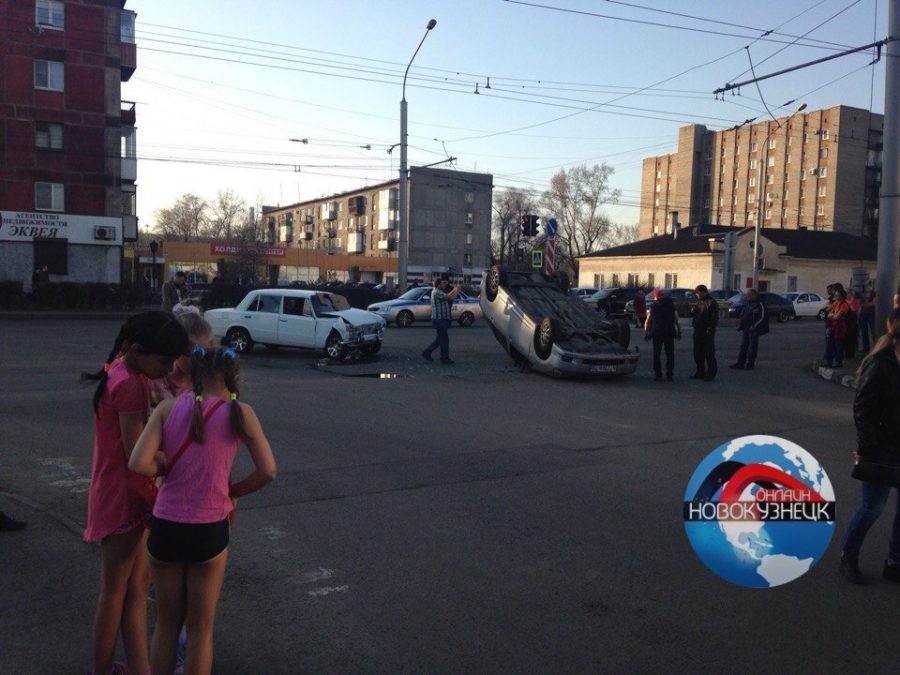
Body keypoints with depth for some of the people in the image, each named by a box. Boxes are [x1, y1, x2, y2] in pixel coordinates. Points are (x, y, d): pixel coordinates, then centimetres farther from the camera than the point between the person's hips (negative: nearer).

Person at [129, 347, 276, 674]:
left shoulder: (168, 408, -5)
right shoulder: (239, 414, -7)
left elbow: (138, 463, -14)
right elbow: (267, 472, -6)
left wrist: (168, 469, 5)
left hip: (165, 528, 2)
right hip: (209, 532, -1)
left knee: (166, 624, 22)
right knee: (200, 629, 16)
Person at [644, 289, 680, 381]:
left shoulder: (653, 306, 3)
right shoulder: (671, 305, 9)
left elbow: (647, 322, 0)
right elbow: (676, 320, 6)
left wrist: (646, 333, 7)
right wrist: (679, 332, 10)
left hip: (657, 333, -2)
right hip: (669, 333, 2)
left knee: (656, 354, 6)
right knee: (670, 354, 8)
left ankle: (658, 375, 3)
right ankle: (669, 375, 6)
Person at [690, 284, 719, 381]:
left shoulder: (712, 302, -9)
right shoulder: (699, 302, 16)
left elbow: (715, 318, -14)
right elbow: (693, 311, 24)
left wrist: (710, 330, -21)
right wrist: (693, 310, 0)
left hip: (707, 332, -8)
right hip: (698, 331, 8)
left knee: (709, 354, -2)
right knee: (698, 353, 12)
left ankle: (711, 374, 4)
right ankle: (700, 372, 21)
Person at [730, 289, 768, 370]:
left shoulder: (760, 305, -9)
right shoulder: (748, 304, 16)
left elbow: (762, 317, -15)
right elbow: (743, 316, 23)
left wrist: (754, 326, -20)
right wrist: (740, 325, 10)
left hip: (753, 330, -8)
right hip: (745, 329, 8)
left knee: (752, 347, 0)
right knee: (743, 346, 8)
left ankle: (750, 364, 6)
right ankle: (740, 363, 11)